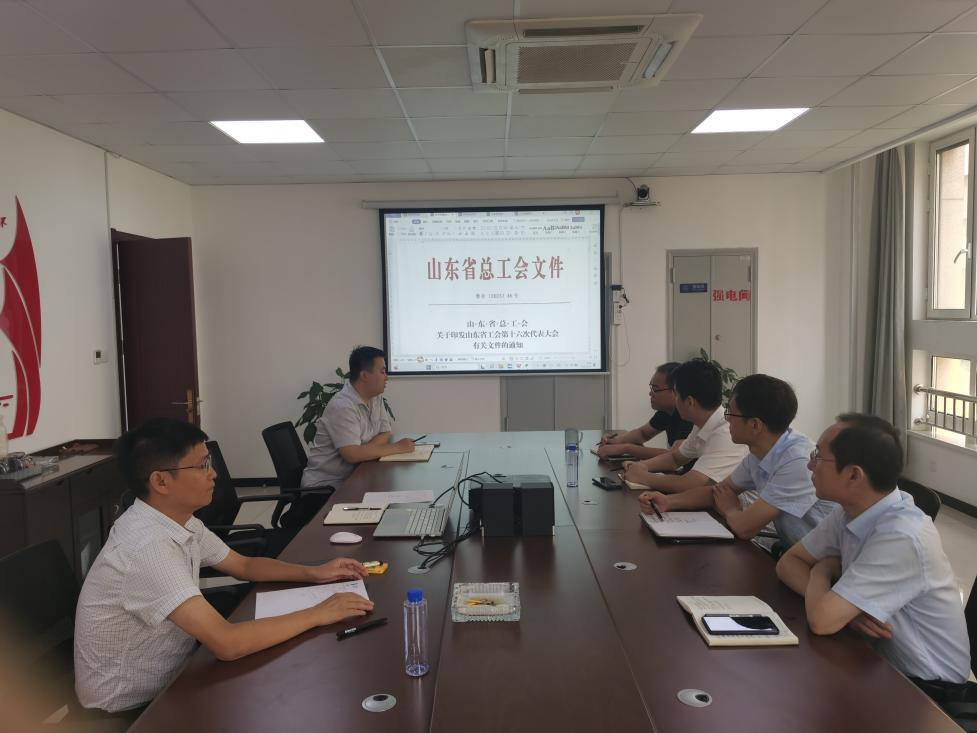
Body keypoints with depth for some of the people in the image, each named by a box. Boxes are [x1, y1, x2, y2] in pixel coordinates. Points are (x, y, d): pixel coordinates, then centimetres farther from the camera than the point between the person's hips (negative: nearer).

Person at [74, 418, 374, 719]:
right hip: (131, 706, -7)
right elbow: (227, 644, -34)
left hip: (166, 679, 7)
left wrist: (314, 572, -3)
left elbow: (245, 565, 11)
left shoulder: (180, 521, -3)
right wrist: (318, 614, -25)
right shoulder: (148, 546, -31)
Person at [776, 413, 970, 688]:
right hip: (881, 662, 6)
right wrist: (841, 604, -17)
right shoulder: (851, 510, -6)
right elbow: (788, 563, 1)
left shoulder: (902, 538, -30)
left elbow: (821, 620, -31)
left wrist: (822, 570, -11)